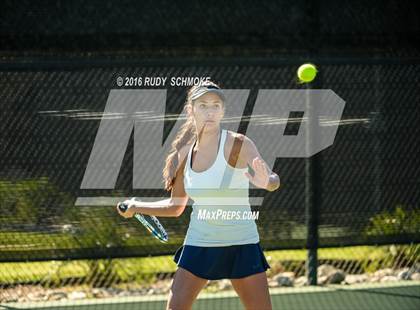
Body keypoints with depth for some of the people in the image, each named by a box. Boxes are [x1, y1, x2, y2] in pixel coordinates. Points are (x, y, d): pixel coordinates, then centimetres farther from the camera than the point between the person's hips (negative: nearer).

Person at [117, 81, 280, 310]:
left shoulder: (238, 145, -11)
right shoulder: (185, 153, 3)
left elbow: (273, 180, -29)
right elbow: (175, 206, 17)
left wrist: (266, 182, -51)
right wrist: (136, 207, 9)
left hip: (241, 245, -3)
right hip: (198, 245, 3)